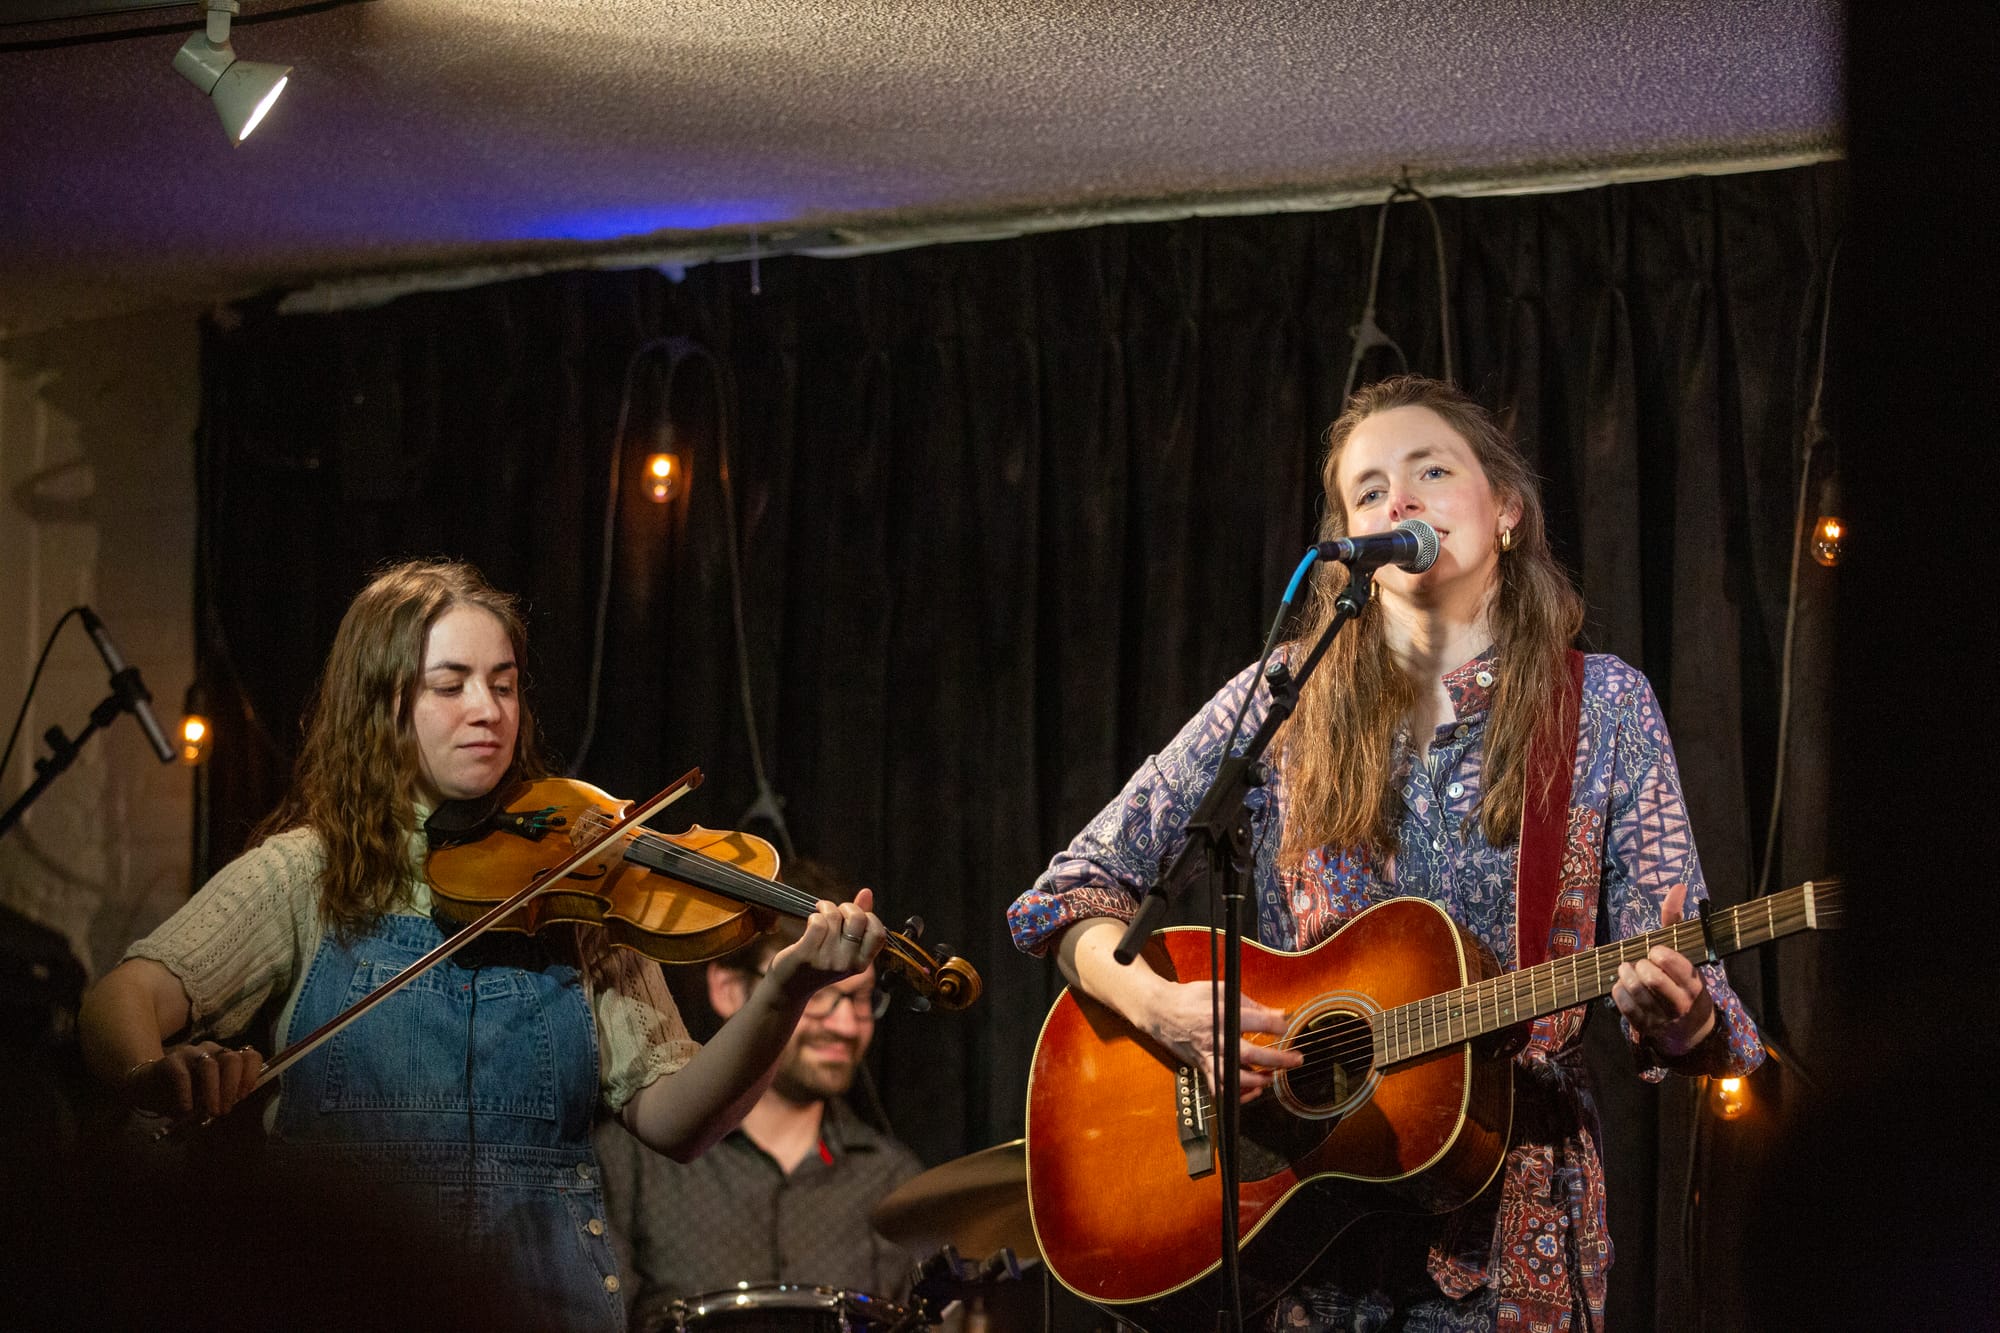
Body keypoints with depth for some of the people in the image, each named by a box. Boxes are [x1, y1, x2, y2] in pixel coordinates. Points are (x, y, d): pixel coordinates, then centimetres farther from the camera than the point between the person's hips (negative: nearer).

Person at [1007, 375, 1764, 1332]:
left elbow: (1681, 988, 0)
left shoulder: (1603, 707, 3)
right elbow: (1072, 892, 3)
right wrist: (1158, 1005, -16)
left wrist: (1673, 1015, -24)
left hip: (1507, 1226, 0)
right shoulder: (1285, 703, 3)